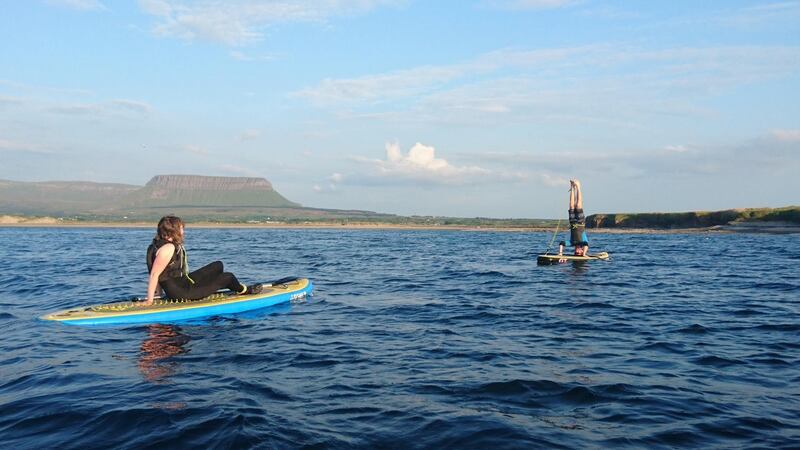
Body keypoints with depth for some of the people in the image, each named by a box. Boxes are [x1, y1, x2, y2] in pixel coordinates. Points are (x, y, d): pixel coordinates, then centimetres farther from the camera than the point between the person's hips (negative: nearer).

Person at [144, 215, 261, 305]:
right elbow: (154, 274, -26)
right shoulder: (168, 248, -24)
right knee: (228, 277, -4)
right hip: (181, 293, -10)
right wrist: (149, 301, -24)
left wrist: (159, 294, 11)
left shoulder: (159, 244, 8)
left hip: (182, 282, 10)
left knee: (218, 265, 19)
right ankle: (244, 290, 25)